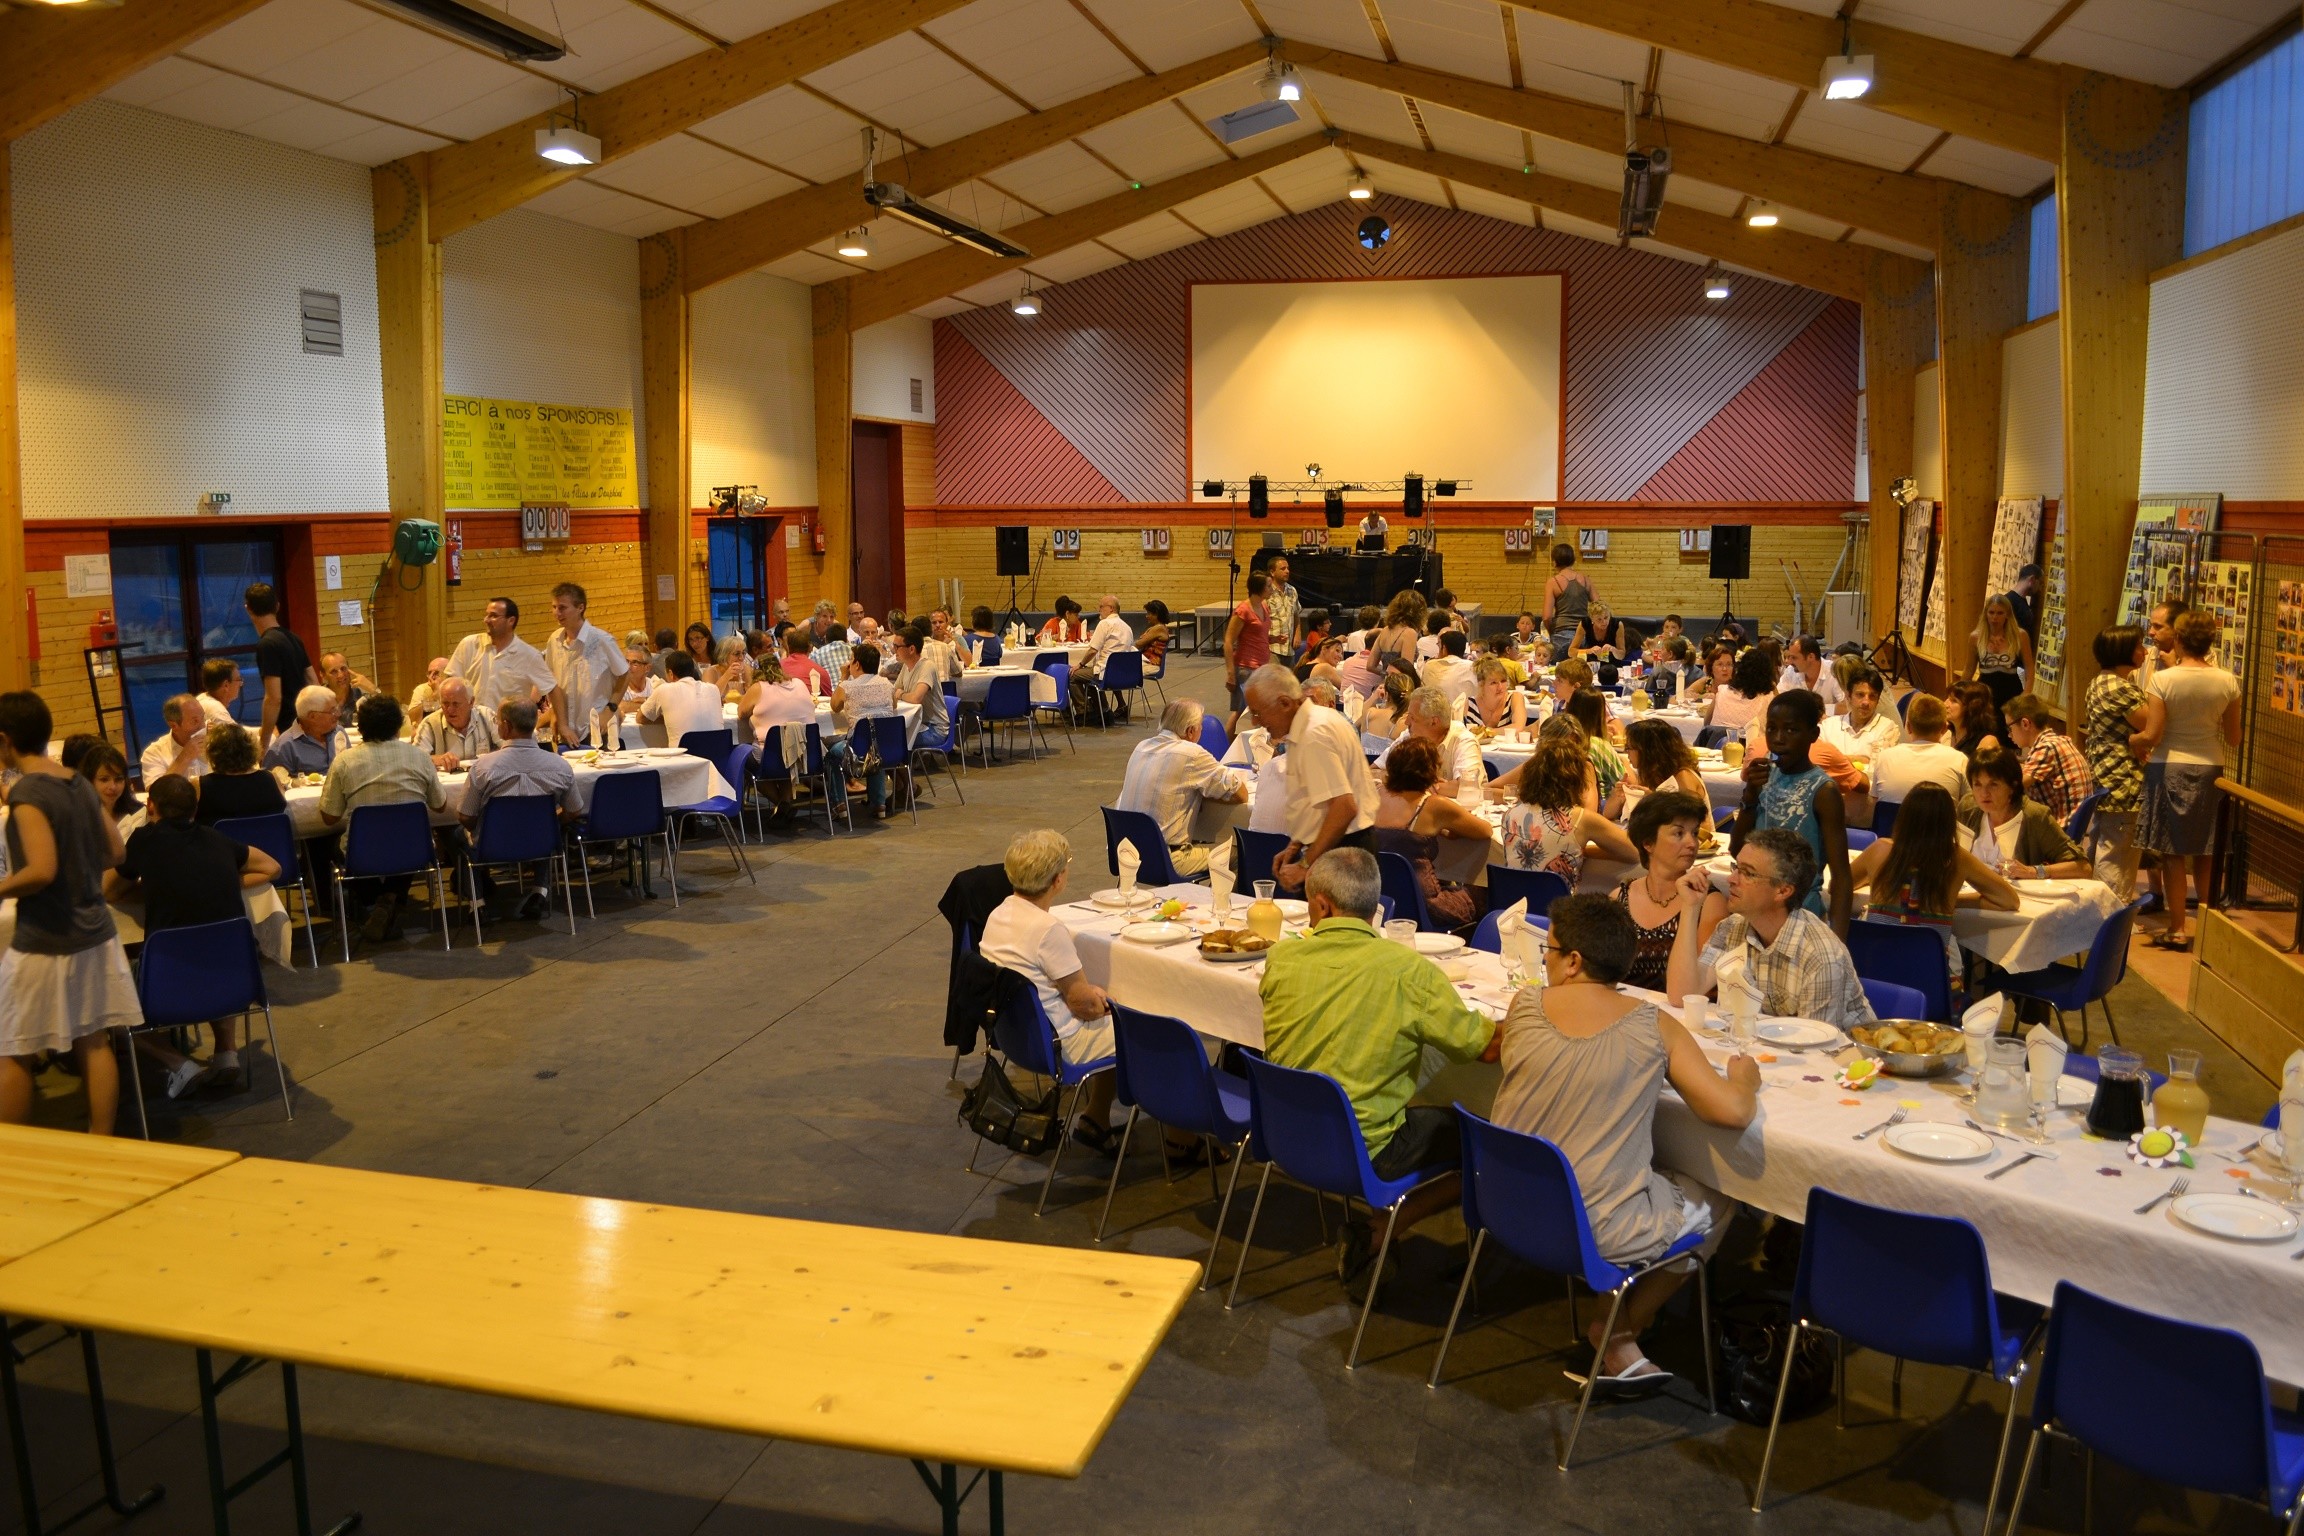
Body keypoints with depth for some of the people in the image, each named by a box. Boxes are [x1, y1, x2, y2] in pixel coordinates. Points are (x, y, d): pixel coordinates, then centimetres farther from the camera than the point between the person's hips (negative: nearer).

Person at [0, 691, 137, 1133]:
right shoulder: (79, 783, 5)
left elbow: (41, 870, -25)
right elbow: (116, 852, 13)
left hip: (44, 943, -7)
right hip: (95, 932, 7)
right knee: (94, 1043, 11)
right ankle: (101, 1142, 17)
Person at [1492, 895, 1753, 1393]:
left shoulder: (1524, 1006, -6)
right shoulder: (1656, 1028, -12)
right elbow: (1731, 1111, -15)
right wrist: (1744, 1079, 8)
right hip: (1597, 1232, -5)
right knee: (1717, 1199, 21)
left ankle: (1613, 1323, 25)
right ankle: (1617, 1332, 20)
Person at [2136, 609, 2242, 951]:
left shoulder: (2162, 679, -14)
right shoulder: (2226, 682, -4)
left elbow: (2151, 735, -16)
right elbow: (2233, 739, 3)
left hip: (2169, 769, -3)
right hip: (2210, 770, 3)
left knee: (2172, 854, 6)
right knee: (2205, 855, 14)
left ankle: (2177, 929, 9)